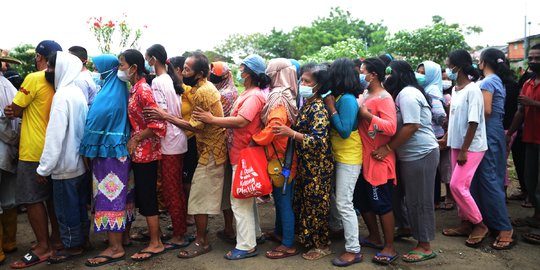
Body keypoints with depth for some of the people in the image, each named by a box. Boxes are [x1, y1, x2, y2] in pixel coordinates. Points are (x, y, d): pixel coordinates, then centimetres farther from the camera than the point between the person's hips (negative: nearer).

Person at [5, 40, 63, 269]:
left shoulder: (34, 78, -15)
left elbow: (14, 109, -9)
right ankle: (56, 238, 24)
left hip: (34, 150, -8)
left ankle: (43, 247, 5)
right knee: (51, 196, 15)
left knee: (32, 199, 0)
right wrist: (19, 111, -2)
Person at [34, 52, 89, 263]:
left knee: (66, 207, 5)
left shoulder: (62, 96, -19)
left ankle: (72, 245, 16)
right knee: (79, 205, 17)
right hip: (79, 161, 9)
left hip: (65, 164, -9)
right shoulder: (77, 92, 8)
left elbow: (55, 135, -22)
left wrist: (44, 167, -17)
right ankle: (80, 239, 29)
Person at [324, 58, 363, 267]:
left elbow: (344, 131, -23)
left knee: (344, 203, -6)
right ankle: (336, 225, 46)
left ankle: (353, 250, 3)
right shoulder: (339, 97, 5)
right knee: (329, 193, 23)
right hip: (337, 156, 9)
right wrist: (330, 106, -2)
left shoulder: (347, 100, -20)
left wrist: (331, 108, -19)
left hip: (348, 159, -9)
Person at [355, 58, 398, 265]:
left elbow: (391, 127, -25)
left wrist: (367, 115, -24)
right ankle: (374, 237, 34)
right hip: (363, 158, 9)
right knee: (363, 200, 17)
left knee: (381, 203, -1)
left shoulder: (384, 98, -15)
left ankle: (389, 247, 12)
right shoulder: (364, 95, 10)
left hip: (379, 159, -9)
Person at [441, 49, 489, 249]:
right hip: (457, 145, 8)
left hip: (471, 147, -8)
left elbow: (473, 122, -19)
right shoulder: (455, 89, 7)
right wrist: (446, 139, 12)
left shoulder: (472, 90, -17)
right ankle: (466, 223, 23)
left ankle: (479, 224, 7)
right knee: (459, 186, 11)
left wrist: (464, 150, -19)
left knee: (457, 186, -8)